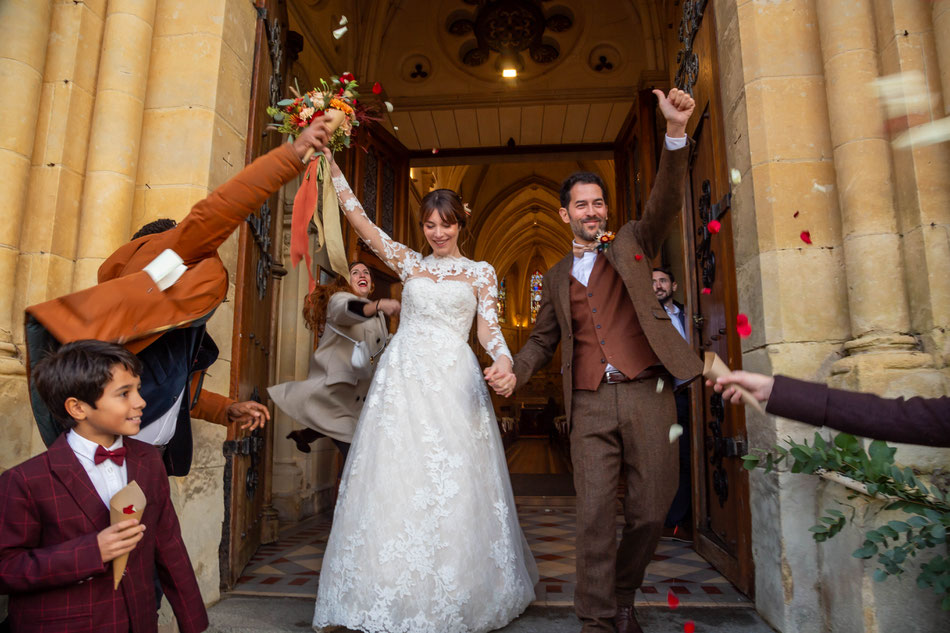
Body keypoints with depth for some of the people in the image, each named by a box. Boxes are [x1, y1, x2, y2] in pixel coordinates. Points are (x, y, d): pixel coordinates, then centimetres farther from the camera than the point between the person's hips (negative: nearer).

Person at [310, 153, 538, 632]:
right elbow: (358, 219, 11)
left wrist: (504, 361, -17)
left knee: (455, 486, -1)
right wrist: (332, 166, 6)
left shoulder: (480, 272, 12)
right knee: (395, 481, 1)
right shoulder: (408, 263, 15)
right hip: (403, 377, 2)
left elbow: (488, 328, 4)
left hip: (454, 382, -1)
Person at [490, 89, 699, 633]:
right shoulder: (557, 278, 18)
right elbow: (543, 340, 19)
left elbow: (666, 202, -4)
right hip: (590, 405, 1)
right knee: (594, 516, 0)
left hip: (647, 393, -1)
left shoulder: (632, 243, 13)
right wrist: (514, 372, 0)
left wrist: (676, 133, -19)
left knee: (651, 511, 5)